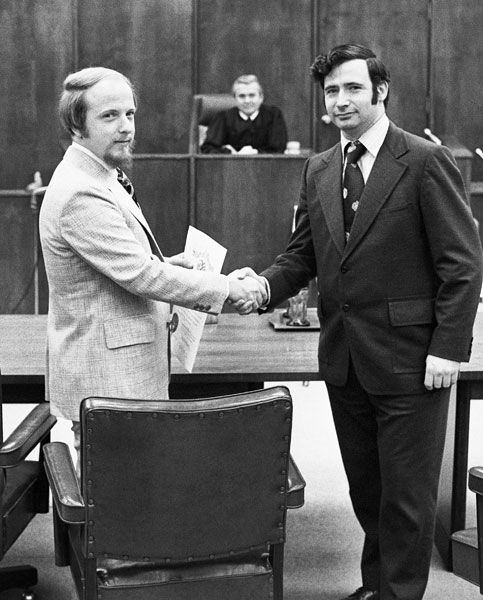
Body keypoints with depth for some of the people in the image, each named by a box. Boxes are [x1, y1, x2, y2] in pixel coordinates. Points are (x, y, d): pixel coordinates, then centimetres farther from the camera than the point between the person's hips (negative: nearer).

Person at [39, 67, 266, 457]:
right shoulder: (80, 194, -21)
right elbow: (140, 275, -23)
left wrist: (165, 264, 7)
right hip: (104, 382, -10)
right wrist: (227, 288, -16)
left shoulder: (100, 177, 13)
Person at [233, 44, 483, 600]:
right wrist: (263, 285, -8)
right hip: (344, 358, 6)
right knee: (364, 487, 16)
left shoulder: (426, 162, -9)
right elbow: (302, 255, 12)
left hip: (407, 360, -5)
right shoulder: (318, 170, 10)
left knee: (406, 492, 5)